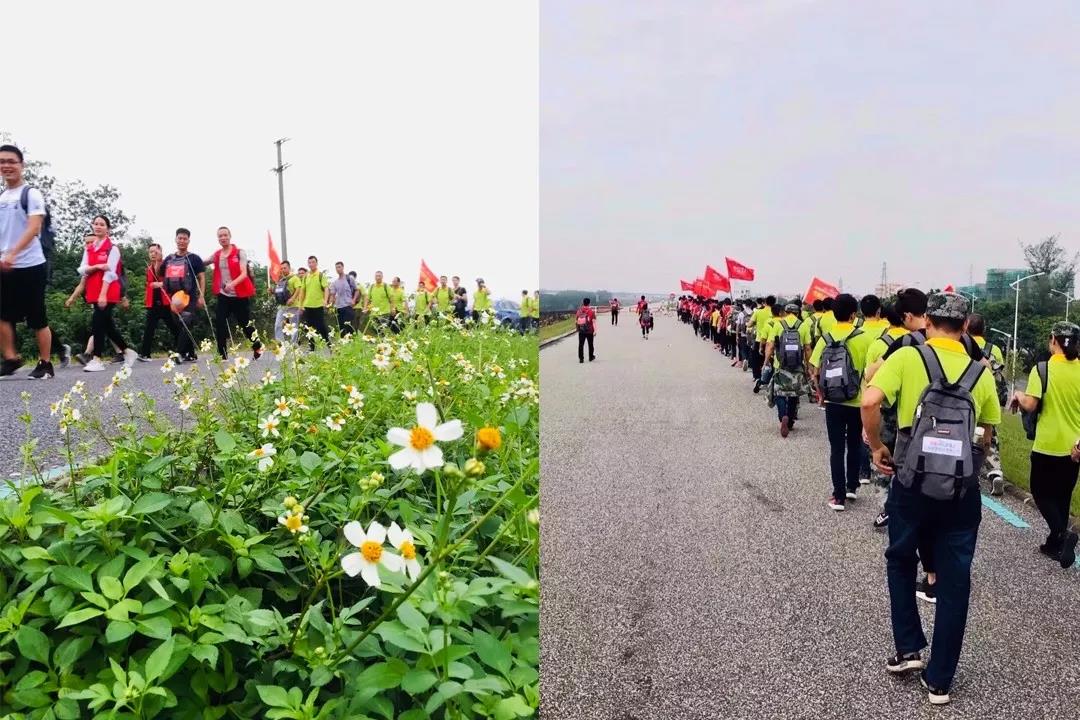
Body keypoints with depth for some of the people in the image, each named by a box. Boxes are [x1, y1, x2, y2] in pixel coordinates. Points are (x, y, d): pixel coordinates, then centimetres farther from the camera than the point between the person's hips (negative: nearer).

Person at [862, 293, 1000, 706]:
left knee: (900, 561, 23)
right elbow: (986, 438, 12)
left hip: (912, 483, -2)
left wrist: (877, 447, -3)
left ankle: (908, 649, 22)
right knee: (954, 583, 12)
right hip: (963, 490, 2)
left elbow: (869, 403, -17)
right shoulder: (980, 372, 5)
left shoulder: (907, 357, -4)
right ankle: (939, 680, 20)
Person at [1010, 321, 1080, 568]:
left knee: (1041, 492, 10)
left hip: (1047, 445, -4)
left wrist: (1018, 395, 3)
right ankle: (1055, 544, 22)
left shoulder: (1042, 369, -13)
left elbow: (1030, 406, -18)